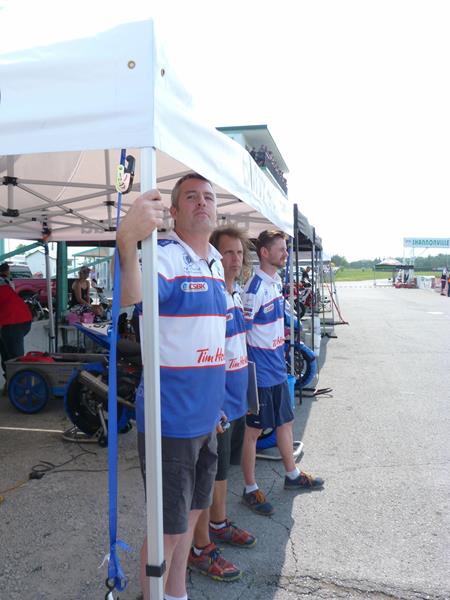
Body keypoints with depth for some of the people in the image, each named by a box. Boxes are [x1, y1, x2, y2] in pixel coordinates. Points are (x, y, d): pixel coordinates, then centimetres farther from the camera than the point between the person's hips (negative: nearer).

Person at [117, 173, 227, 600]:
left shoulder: (216, 263, 10)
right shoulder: (162, 255, -16)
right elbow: (129, 297, -39)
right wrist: (128, 241, -58)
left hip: (206, 418, 8)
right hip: (170, 421, -8)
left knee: (189, 515, 22)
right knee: (167, 529, 6)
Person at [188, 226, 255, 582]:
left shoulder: (236, 295, 9)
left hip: (236, 402, 9)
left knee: (223, 468, 23)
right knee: (209, 476, 4)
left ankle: (219, 524, 42)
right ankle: (200, 548, 20)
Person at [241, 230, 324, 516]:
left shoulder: (277, 280, 8)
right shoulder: (256, 288, -21)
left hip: (278, 368, 9)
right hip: (261, 372, -9)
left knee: (286, 421, 20)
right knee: (254, 430, 4)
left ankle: (292, 475, 38)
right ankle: (251, 489, 18)